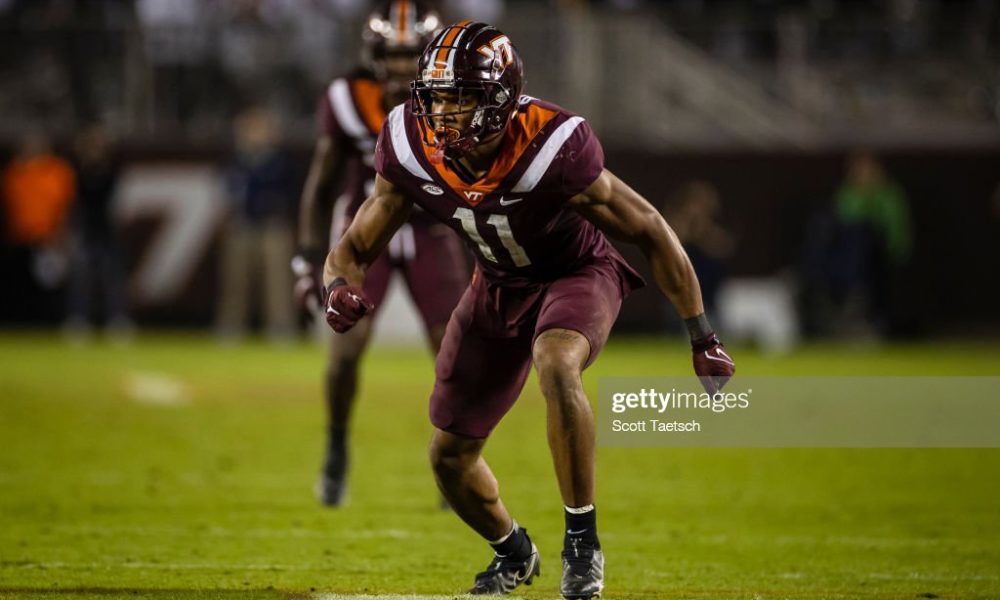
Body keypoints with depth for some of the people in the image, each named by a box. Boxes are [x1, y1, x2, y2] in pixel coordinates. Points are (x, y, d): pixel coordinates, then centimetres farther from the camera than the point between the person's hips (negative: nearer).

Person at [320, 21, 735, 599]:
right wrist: (341, 287, -36)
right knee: (450, 456, 6)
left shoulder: (552, 150, -34)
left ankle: (583, 542, -23)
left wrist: (703, 338, -16)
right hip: (498, 286, 5)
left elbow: (652, 232, -22)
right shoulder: (412, 153, -22)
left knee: (556, 367, -38)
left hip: (578, 273, -5)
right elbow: (355, 248, -10)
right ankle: (513, 552, 38)